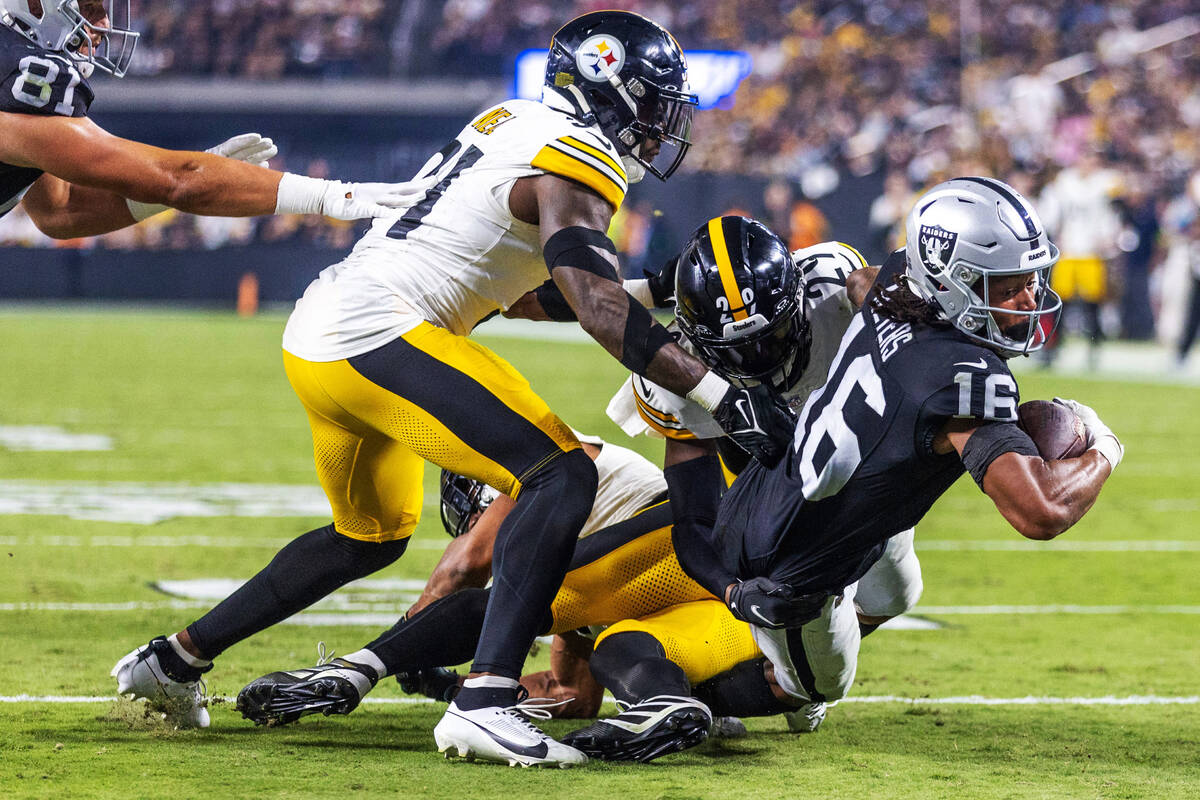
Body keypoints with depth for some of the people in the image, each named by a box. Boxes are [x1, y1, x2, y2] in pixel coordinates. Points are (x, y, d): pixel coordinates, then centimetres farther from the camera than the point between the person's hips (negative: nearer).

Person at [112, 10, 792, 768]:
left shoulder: (512, 121, 18)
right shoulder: (573, 163, -10)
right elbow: (597, 304, -22)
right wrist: (720, 394, -24)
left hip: (318, 334, 10)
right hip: (378, 335, -10)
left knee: (371, 535, 30)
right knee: (561, 477, -17)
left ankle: (175, 658, 39)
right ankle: (485, 703, -29)